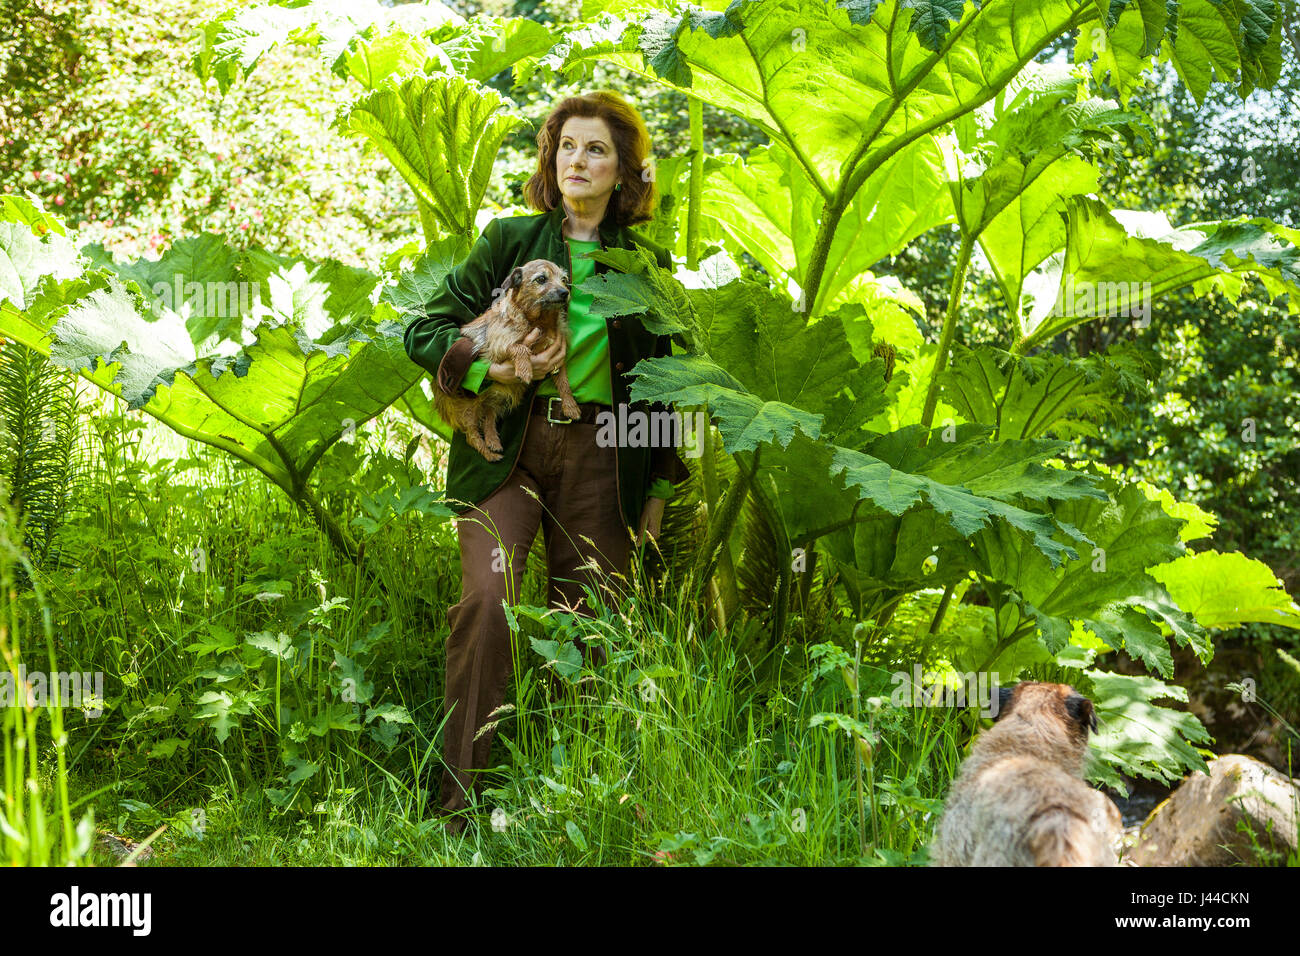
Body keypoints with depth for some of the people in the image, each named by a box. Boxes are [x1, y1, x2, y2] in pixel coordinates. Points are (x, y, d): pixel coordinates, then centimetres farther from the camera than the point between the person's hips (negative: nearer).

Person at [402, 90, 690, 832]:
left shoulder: (649, 264, 11)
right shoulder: (509, 241, 7)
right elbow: (424, 331, 6)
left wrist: (660, 489, 13)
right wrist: (491, 368, -13)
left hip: (599, 456, 2)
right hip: (506, 443, -1)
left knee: (587, 619, 0)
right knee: (488, 598, -19)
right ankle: (459, 804, -15)